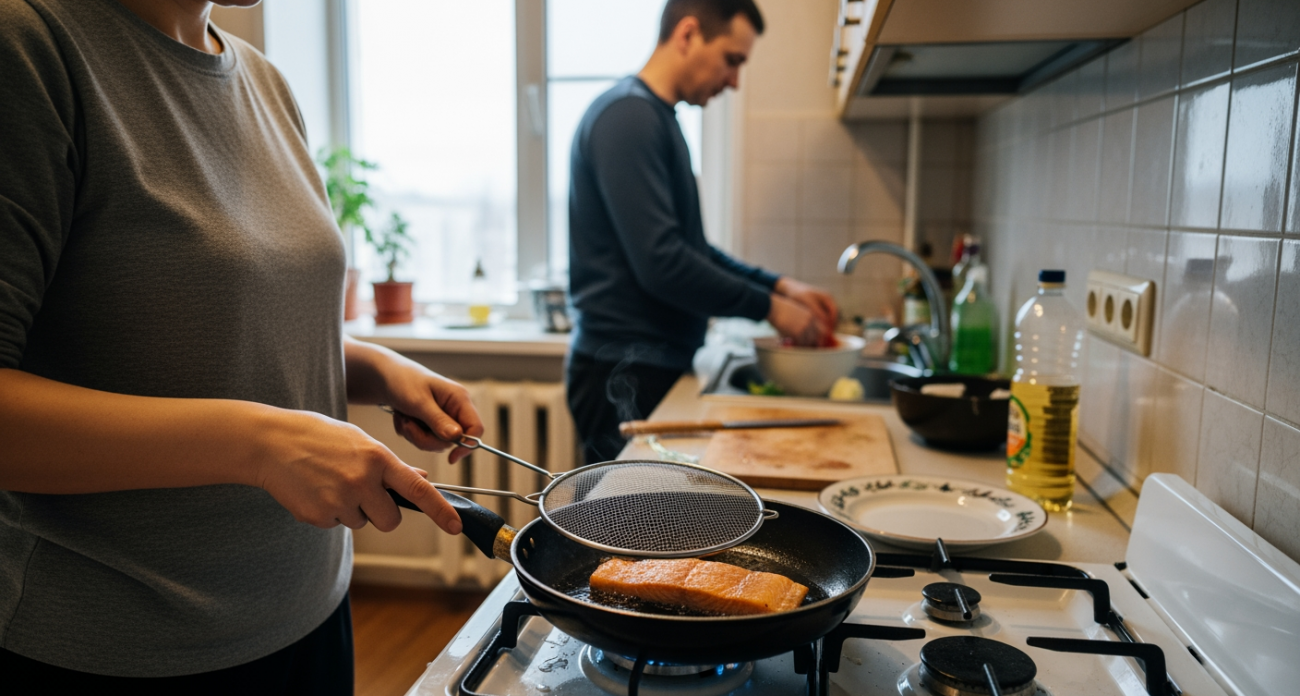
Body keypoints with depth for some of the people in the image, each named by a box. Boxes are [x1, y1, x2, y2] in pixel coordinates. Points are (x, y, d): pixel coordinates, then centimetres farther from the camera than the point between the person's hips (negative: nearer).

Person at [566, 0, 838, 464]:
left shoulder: (657, 118, 15)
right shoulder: (627, 116, -15)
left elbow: (691, 250, 20)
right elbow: (661, 264, -23)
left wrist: (779, 285, 10)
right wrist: (769, 306, -13)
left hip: (656, 366, 9)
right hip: (625, 374, -9)